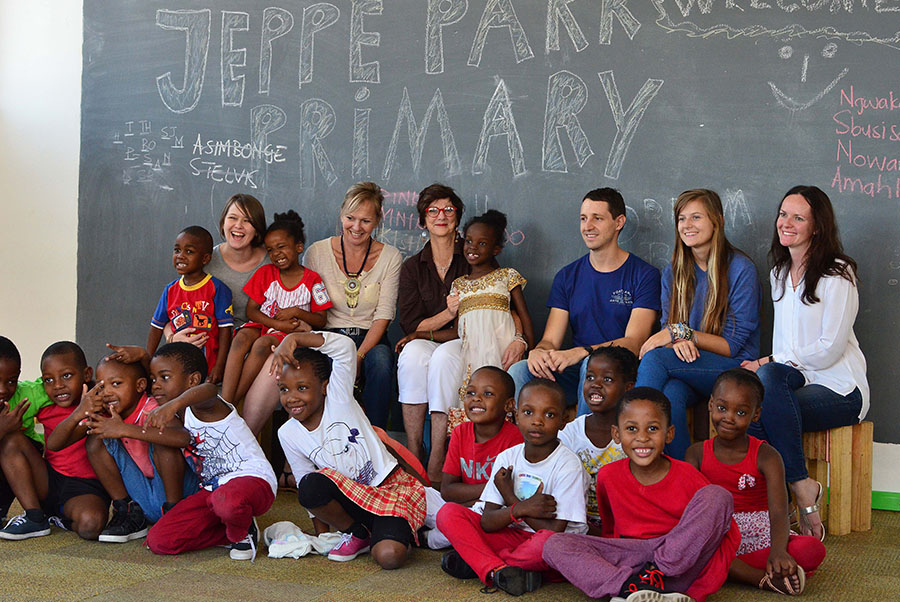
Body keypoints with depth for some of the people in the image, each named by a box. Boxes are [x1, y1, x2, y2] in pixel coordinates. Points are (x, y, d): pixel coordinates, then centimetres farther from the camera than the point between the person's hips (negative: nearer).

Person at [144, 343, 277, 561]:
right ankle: (230, 532, 6)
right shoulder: (176, 416, 14)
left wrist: (174, 404, -61)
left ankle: (242, 534, -8)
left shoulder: (205, 405, -13)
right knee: (158, 541, -9)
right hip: (211, 489, 8)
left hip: (251, 478, -8)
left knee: (228, 501, -45)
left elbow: (208, 390, -42)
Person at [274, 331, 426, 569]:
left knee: (389, 556, -29)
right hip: (352, 500, 4)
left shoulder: (339, 398, -12)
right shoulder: (288, 435, -1)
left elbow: (345, 346, -27)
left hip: (393, 485, -3)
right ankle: (357, 533, 0)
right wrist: (321, 534, 8)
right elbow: (308, 487, 9)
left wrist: (293, 338, -33)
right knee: (310, 487, -29)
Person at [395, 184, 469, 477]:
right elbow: (410, 324, 2)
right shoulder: (412, 267, 11)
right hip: (424, 342, 2)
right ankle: (413, 455, -32)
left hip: (464, 345, -2)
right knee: (413, 352, -32)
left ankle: (436, 466, -36)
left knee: (444, 357, -35)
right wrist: (448, 314, -16)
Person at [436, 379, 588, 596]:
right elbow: (487, 522, -4)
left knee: (548, 541, -41)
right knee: (449, 514, -9)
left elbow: (555, 530, -20)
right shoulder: (507, 458, 1)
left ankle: (476, 562, -17)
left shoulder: (568, 465, -14)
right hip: (514, 536, 5)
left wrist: (511, 498, -11)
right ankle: (498, 570, -28)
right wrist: (520, 509, -24)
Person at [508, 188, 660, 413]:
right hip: (574, 370, 4)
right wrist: (539, 351, -21)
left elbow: (634, 342, -11)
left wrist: (580, 352, -27)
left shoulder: (645, 275, 0)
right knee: (519, 370, -24)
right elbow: (551, 340, 6)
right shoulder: (566, 276, 14)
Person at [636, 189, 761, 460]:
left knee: (654, 359, -29)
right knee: (671, 392, -34)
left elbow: (733, 345, -7)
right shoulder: (672, 272, 12)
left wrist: (682, 332, -18)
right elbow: (667, 327, 10)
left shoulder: (741, 269, -5)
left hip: (735, 369, -4)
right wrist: (678, 341, -16)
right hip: (688, 368, 4)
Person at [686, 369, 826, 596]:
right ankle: (764, 579, -32)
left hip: (759, 538, 0)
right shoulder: (697, 454, 4)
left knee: (813, 550, -28)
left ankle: (724, 569, -29)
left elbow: (779, 513, -16)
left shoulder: (766, 457, -3)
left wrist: (778, 551, -39)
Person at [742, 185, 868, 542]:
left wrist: (769, 363, -8)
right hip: (794, 379, 6)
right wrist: (769, 366, -2)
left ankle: (799, 485, -18)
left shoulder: (837, 274, -8)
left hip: (839, 389, -6)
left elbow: (829, 349, -13)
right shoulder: (779, 273, 16)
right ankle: (801, 488, -18)